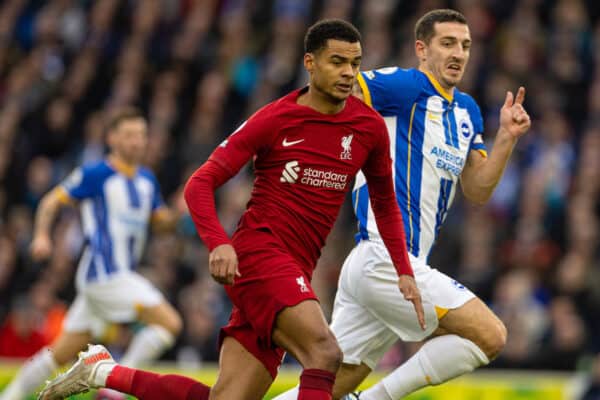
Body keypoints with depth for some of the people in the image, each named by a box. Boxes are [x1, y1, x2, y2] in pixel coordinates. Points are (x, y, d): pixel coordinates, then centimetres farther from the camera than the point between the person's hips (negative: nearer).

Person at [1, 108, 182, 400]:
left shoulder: (147, 180, 14)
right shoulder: (95, 175, -6)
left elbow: (162, 221, 22)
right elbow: (52, 202, -2)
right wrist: (42, 235, -17)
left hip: (122, 274, 8)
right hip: (103, 273, -8)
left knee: (63, 353, 11)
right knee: (169, 322, -17)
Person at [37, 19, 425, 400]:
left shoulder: (370, 127, 8)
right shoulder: (274, 120, -5)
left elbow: (386, 204, 23)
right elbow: (201, 184, -4)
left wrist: (404, 272, 12)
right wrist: (219, 243, -21)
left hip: (295, 275, 6)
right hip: (258, 251, -6)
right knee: (324, 352, -28)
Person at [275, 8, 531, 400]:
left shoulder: (467, 111, 19)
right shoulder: (406, 86, -7)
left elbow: (477, 191, 18)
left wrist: (507, 137, 6)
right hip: (384, 260, -9)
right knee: (490, 336, -10)